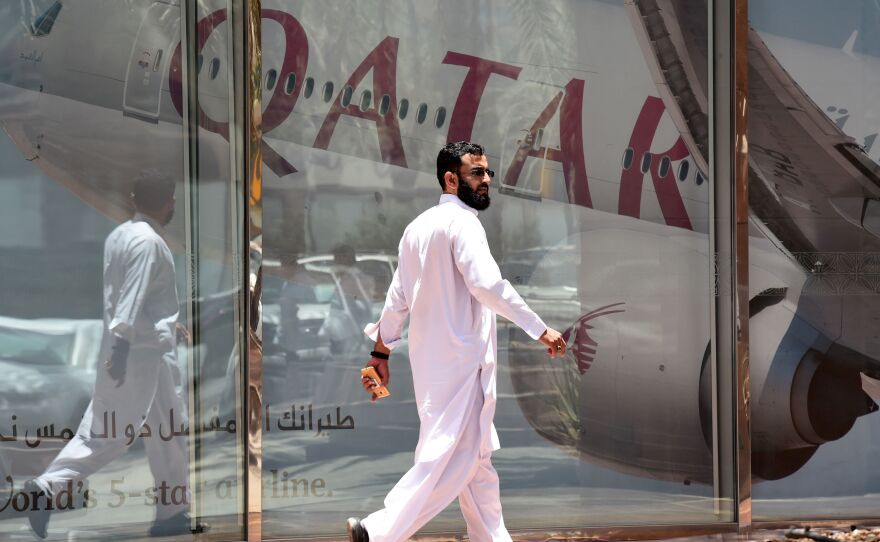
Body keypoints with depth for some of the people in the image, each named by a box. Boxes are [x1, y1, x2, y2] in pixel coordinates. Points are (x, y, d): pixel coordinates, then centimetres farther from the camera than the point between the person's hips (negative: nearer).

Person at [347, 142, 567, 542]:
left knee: (477, 458, 14)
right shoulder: (461, 222, -12)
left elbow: (397, 298, 17)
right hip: (459, 359, -10)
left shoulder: (418, 227, 15)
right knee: (450, 459, -9)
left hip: (430, 358, 10)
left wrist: (381, 351, 22)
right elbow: (487, 283, -25)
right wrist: (540, 329, -23)